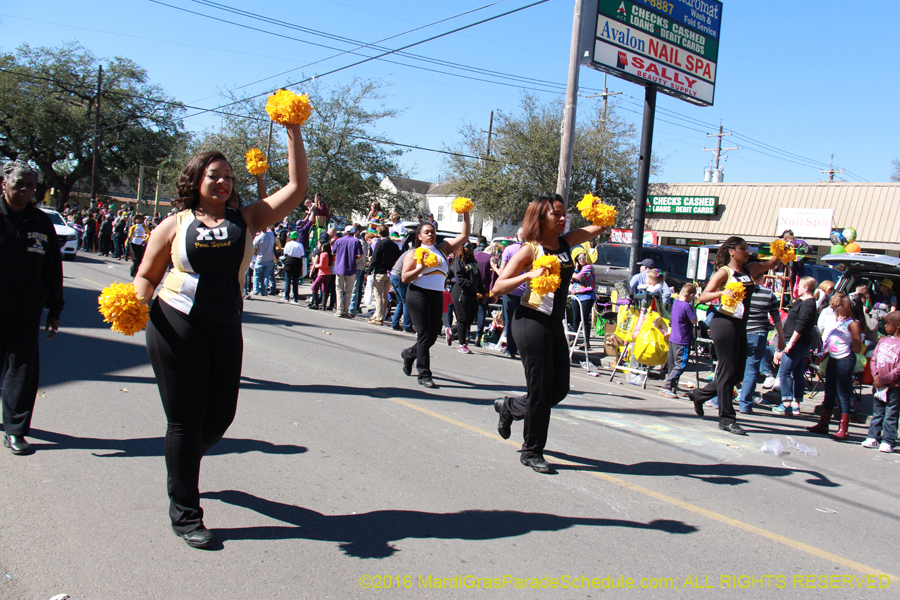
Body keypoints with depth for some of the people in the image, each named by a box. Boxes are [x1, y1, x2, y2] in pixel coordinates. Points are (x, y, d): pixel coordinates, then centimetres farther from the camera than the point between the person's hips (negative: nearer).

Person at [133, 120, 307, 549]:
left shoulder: (246, 219, 6)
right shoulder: (175, 225, 2)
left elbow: (295, 188, 1)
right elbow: (147, 275, 6)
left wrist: (294, 134, -4)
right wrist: (136, 303, -15)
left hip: (226, 328, 3)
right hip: (177, 325, -3)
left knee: (220, 416, 9)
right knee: (185, 419, 1)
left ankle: (182, 462, 43)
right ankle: (185, 514, 15)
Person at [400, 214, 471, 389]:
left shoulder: (442, 249, 14)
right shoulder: (414, 253, 4)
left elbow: (464, 236, 11)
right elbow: (404, 278, -3)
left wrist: (466, 214, 2)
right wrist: (421, 267, -16)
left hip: (437, 296, 5)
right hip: (418, 294, -5)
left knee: (433, 336, 7)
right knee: (424, 335, -7)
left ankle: (409, 354, 35)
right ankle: (424, 375, 0)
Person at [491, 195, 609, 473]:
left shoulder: (566, 243, 10)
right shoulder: (530, 250, -7)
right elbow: (498, 287, -10)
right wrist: (529, 275, -22)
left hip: (555, 323, 7)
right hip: (531, 321, -7)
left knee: (560, 388, 9)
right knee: (540, 388, -3)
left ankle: (509, 406, 34)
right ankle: (531, 451, 15)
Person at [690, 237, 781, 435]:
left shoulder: (749, 270, 15)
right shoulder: (724, 272, -4)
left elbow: (772, 262, 17)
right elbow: (703, 296, -10)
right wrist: (722, 292, -27)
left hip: (740, 325, 8)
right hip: (724, 323, -8)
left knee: (738, 374, 10)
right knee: (727, 371, -5)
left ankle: (700, 394, 28)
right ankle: (726, 419, 1)